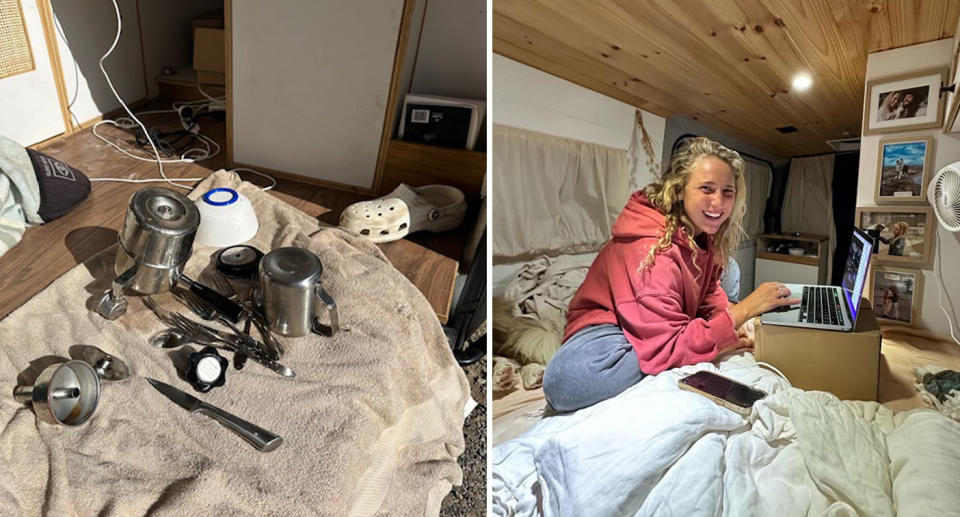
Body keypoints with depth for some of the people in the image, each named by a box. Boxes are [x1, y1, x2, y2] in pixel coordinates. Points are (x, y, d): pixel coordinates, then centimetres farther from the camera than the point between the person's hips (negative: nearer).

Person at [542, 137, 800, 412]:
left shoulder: (702, 233, -4)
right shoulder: (651, 249, -31)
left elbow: (710, 293, 8)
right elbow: (666, 345, -33)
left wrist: (731, 325, -13)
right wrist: (744, 310, -31)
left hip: (674, 325, 7)